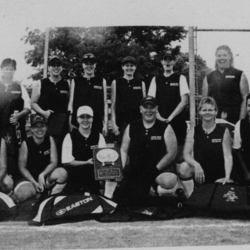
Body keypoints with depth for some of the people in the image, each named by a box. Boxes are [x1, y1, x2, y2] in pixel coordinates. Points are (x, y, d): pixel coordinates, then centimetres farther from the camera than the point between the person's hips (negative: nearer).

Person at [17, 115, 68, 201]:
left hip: (46, 176, 2)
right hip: (30, 178, -2)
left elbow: (54, 162, -8)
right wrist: (35, 183, -16)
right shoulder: (26, 144, -10)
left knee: (62, 172, -29)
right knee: (21, 195, -34)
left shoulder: (50, 140, -3)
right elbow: (22, 167, -6)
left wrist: (42, 175, -24)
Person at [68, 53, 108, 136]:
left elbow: (105, 104, 8)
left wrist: (105, 124, 1)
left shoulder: (102, 81, 9)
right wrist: (70, 123, -2)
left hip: (97, 123, 0)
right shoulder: (75, 81, 8)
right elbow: (71, 103, 7)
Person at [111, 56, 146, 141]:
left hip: (138, 121, 1)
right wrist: (113, 123, -3)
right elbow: (113, 105, 5)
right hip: (121, 123, -1)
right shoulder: (116, 83, 8)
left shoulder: (141, 83, 12)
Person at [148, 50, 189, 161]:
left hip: (177, 122, -2)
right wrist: (159, 117, -9)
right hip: (159, 122, 2)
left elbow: (184, 101, -4)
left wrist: (170, 117, -10)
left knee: (178, 154, -3)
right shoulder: (156, 79, 11)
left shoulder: (180, 78, 5)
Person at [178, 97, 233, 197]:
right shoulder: (193, 131, 1)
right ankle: (190, 196, -17)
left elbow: (228, 156, -9)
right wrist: (196, 165, -30)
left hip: (218, 176, -1)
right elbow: (186, 154, -7)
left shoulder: (224, 131, -2)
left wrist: (227, 176, -25)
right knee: (184, 167, -29)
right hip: (199, 174, 1)